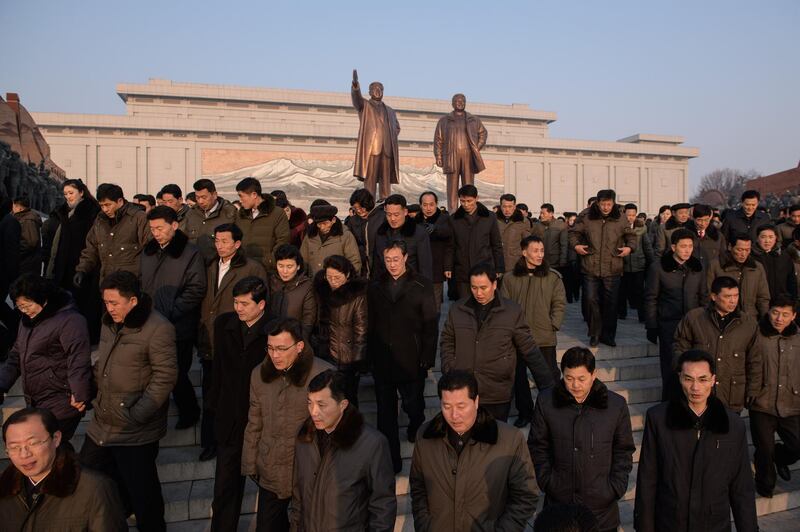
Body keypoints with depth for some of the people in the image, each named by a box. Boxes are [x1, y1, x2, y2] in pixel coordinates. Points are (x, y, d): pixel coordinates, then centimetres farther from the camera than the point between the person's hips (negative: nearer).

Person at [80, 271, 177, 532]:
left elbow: (165, 376, -19)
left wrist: (137, 415, -19)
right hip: (102, 423, 8)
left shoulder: (157, 329, -19)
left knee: (141, 490, 6)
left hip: (135, 432, -8)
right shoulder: (110, 322, 7)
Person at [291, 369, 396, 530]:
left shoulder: (372, 444, -23)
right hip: (307, 526, 4)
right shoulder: (304, 438, -7)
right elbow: (298, 493, 4)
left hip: (351, 526, -4)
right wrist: (295, 525, 6)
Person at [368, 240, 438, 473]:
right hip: (382, 361, 2)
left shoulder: (421, 286, -3)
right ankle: (391, 459, 21)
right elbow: (370, 325, 6)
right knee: (386, 412, 8)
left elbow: (431, 326, -4)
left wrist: (428, 358, -8)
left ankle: (416, 428, 45)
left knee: (413, 405, 11)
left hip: (412, 361, -2)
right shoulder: (375, 287, 6)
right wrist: (370, 356, 3)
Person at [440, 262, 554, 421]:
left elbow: (530, 350, 0)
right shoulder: (457, 309, 2)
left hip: (497, 396, -2)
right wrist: (450, 371, -2)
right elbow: (447, 342, 12)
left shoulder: (512, 311, -4)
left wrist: (548, 386, 0)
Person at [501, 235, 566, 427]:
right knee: (519, 376, 12)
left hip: (545, 338, -1)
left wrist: (553, 324, -7)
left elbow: (560, 303, 1)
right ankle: (524, 412, 30)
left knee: (550, 375, 3)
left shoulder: (552, 277, -1)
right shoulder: (510, 279, -1)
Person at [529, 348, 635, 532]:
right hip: (558, 499, 0)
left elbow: (624, 451, 3)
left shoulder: (616, 405, -6)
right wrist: (546, 481, -4)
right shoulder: (546, 401, -7)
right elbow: (538, 447, 2)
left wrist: (616, 488, -3)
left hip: (602, 504, 0)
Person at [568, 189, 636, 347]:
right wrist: (576, 245, -4)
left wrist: (629, 247, 1)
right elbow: (573, 232, 12)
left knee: (610, 303, 7)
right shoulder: (586, 218, 0)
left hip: (612, 270, 1)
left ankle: (608, 335, 23)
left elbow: (631, 236, 18)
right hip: (590, 268, -1)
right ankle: (595, 334, 16)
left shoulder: (620, 220, 4)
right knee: (591, 300, -1)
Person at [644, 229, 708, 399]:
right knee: (670, 368, 5)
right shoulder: (658, 267, -5)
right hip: (669, 325, -3)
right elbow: (651, 299, -3)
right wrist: (651, 327, -5)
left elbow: (704, 297, 12)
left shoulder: (697, 267, 6)